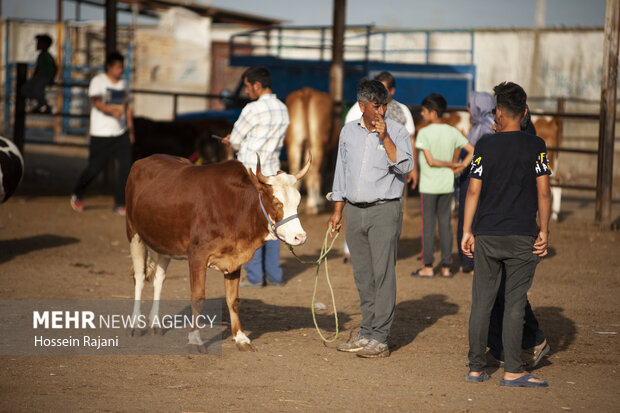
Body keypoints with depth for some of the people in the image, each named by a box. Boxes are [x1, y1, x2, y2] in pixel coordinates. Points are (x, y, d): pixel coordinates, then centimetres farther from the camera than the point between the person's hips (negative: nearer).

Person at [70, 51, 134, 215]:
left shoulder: (123, 84, 14)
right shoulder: (98, 81, -5)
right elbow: (96, 101, -20)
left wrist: (130, 129, 17)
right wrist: (111, 110, -36)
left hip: (121, 134, 5)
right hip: (101, 134, -5)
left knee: (125, 166, -9)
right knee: (94, 168, -2)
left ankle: (120, 204, -2)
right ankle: (77, 195, 24)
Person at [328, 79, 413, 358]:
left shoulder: (397, 132, -3)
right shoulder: (348, 132, 11)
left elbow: (405, 167, -17)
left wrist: (384, 137, -21)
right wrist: (337, 211, 15)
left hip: (384, 210, -5)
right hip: (354, 210, 5)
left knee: (383, 273, -7)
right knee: (362, 275, 8)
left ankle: (379, 339, -7)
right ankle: (367, 332, 16)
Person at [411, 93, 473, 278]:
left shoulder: (424, 133, -12)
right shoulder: (452, 132, 3)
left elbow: (430, 161, -17)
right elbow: (472, 150, 2)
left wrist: (452, 164, -6)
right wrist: (460, 166, -2)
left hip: (429, 186, -5)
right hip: (447, 185, 5)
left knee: (428, 224, 2)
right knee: (445, 223, 9)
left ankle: (428, 267, 4)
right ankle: (446, 266, 11)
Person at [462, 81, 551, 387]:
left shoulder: (485, 145, -1)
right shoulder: (536, 147, -3)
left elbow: (473, 191, 0)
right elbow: (544, 193, -4)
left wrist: (467, 231, 6)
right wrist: (544, 231, 4)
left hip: (486, 235, 1)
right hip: (522, 236, -1)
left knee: (481, 302, 8)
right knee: (514, 304, 1)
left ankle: (476, 368, 12)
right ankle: (512, 371, -1)